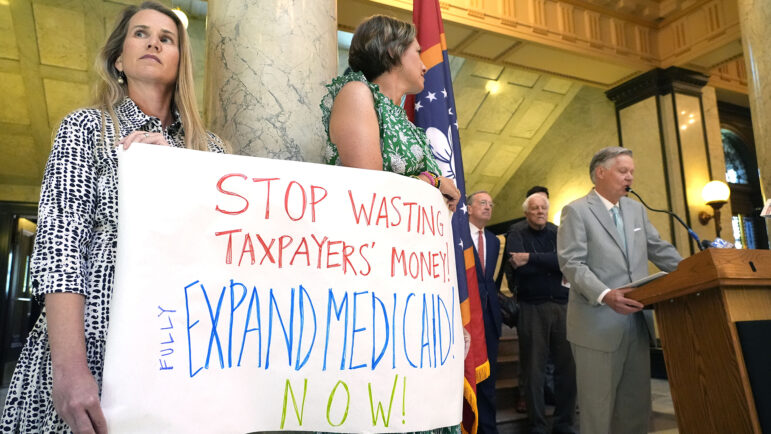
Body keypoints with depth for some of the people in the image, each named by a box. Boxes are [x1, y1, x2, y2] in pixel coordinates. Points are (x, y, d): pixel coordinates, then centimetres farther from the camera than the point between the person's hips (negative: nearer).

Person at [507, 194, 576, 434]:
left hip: (563, 306, 3)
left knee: (567, 366, 5)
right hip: (532, 308, -2)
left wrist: (532, 258, -15)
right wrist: (553, 263, -7)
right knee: (533, 370, 3)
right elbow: (520, 268, -13)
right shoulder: (517, 236, 4)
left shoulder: (559, 233, 11)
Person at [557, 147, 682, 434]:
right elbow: (572, 263, -14)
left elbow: (661, 251, 17)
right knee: (598, 405, 4)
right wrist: (605, 295, -28)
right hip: (598, 325, -6)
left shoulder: (637, 210, 16)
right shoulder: (576, 211, -5)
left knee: (637, 404, 12)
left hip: (636, 322, 6)